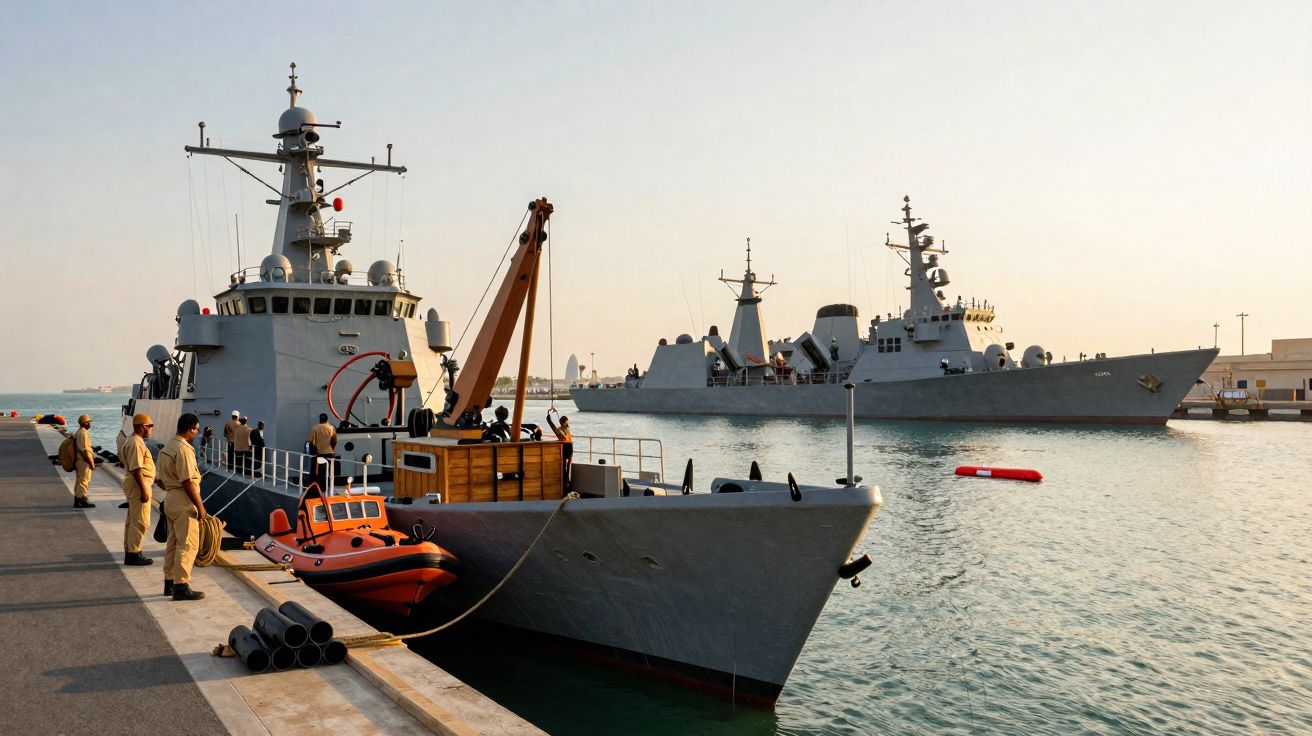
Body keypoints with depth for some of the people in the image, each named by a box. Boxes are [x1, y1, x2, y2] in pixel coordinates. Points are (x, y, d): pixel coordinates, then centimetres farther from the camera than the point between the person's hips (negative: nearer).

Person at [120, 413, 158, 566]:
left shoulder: (132, 441, 15)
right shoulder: (135, 443, -19)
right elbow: (136, 469, -24)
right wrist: (143, 490, -24)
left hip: (133, 484, 11)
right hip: (138, 484, -11)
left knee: (132, 520, 17)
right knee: (140, 521, -6)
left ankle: (129, 551, 25)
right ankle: (133, 554, -2)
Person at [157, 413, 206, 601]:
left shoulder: (166, 448, 12)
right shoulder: (184, 449, -19)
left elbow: (162, 479, 16)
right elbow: (187, 482, -21)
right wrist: (200, 506, -16)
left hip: (170, 500, 10)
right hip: (184, 503, -10)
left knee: (173, 543, 16)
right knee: (187, 545, -4)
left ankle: (169, 583, 24)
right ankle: (181, 586, -3)